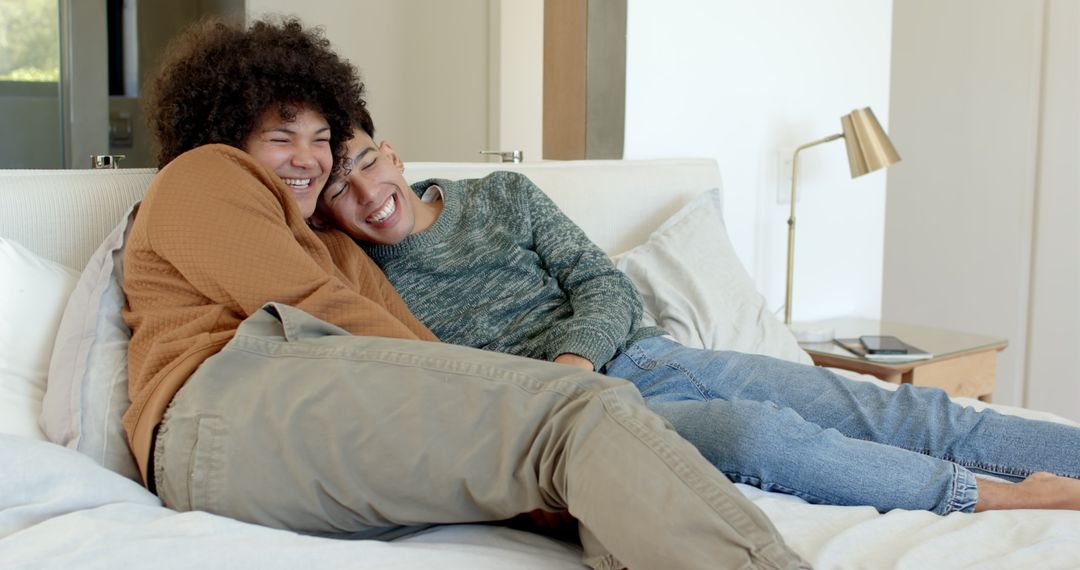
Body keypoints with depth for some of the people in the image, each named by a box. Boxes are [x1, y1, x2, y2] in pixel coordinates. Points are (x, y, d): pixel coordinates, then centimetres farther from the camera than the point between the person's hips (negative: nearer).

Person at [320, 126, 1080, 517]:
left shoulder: (503, 196, 12)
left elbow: (608, 288, 7)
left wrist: (573, 359, -14)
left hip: (647, 354, 5)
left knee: (907, 414, -8)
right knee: (758, 431, -34)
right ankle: (997, 496, -23)